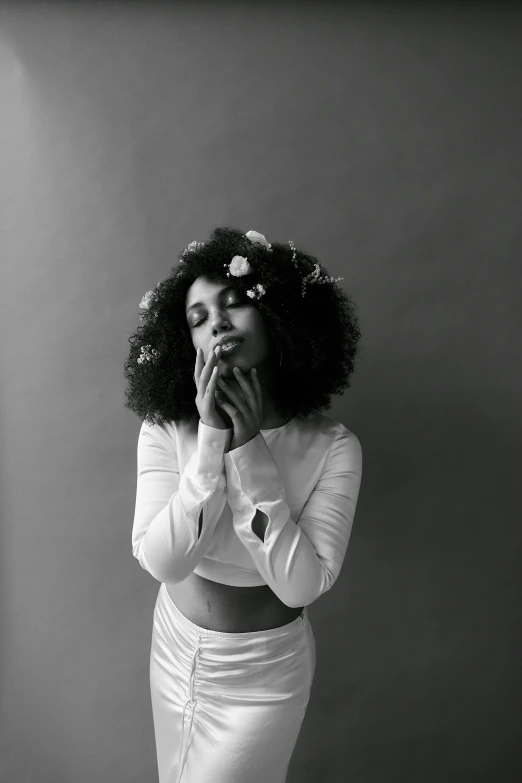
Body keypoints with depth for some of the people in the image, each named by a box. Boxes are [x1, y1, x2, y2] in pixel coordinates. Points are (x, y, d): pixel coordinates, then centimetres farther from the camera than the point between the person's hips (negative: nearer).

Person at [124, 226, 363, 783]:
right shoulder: (165, 430, -16)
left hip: (265, 671, -2)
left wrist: (250, 446, -31)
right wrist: (211, 438, -32)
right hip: (175, 649, 3)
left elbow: (301, 584, -25)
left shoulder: (333, 448, -20)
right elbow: (161, 560, -22)